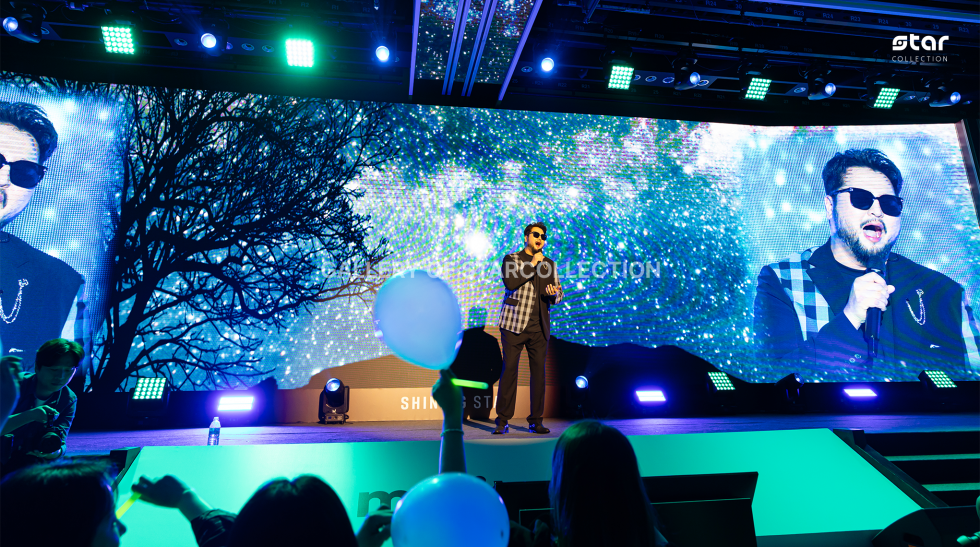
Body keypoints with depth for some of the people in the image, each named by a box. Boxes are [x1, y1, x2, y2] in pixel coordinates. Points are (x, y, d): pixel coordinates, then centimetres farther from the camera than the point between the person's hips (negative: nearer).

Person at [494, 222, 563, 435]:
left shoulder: (550, 264, 16)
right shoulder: (511, 259, 5)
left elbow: (558, 295, 15)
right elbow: (511, 283, -14)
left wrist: (554, 294, -8)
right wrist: (532, 264, -11)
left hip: (539, 327, 3)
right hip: (514, 324, -3)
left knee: (538, 371, 2)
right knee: (509, 369, -3)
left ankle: (535, 421, 11)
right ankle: (502, 420, 5)